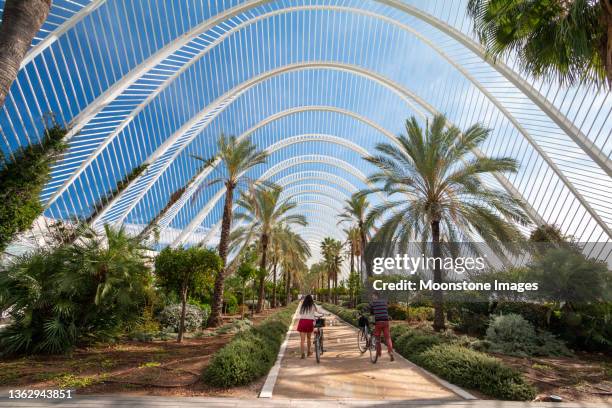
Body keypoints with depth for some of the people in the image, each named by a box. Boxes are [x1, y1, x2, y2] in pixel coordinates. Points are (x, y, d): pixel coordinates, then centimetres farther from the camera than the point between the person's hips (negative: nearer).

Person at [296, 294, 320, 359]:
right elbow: (317, 311, 20)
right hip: (309, 322, 0)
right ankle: (309, 352, 31)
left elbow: (300, 313, 10)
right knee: (308, 338, 18)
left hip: (302, 321, 1)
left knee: (302, 339, 2)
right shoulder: (313, 306, 6)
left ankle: (302, 354, -6)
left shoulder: (302, 306, 10)